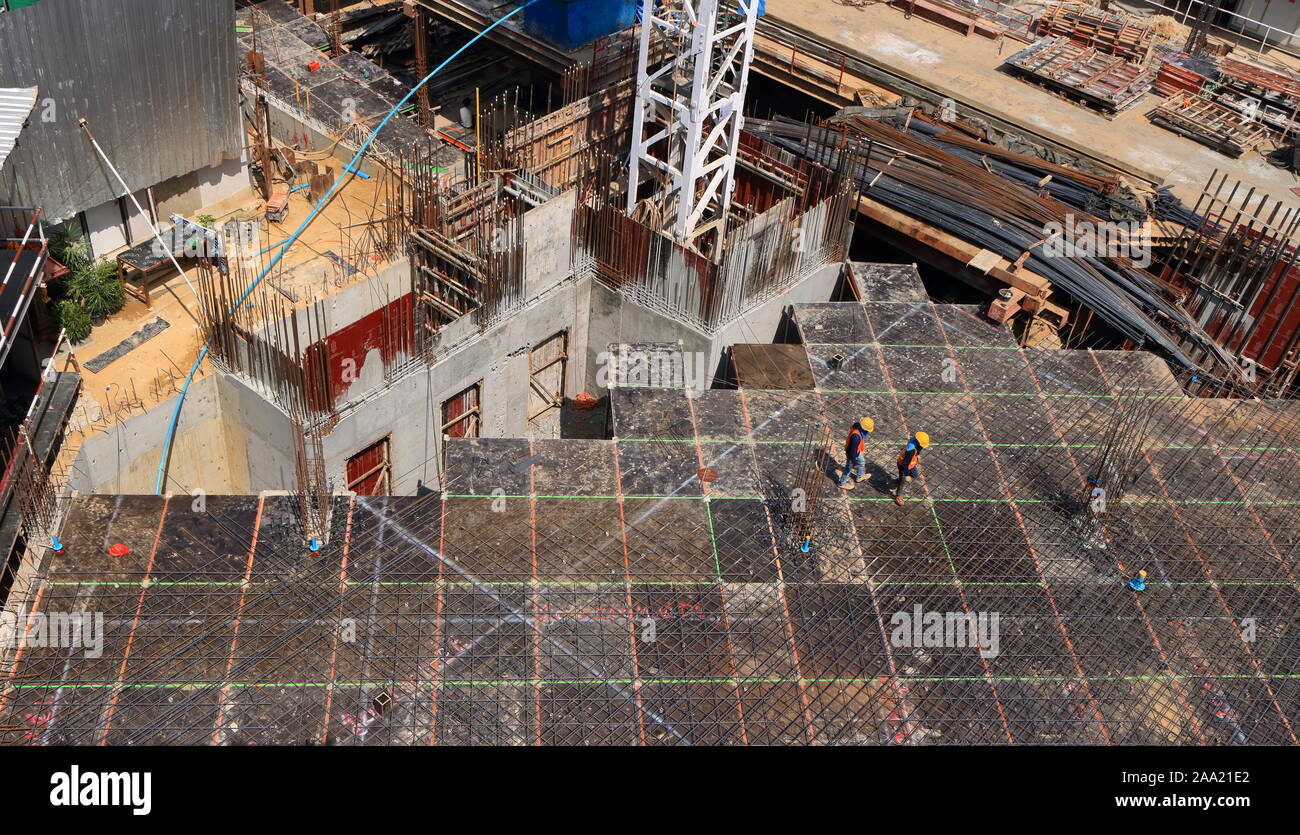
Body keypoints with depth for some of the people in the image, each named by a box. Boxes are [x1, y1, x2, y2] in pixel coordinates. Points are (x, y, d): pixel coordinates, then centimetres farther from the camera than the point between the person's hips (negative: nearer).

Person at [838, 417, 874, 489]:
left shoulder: (857, 426, -17)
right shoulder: (856, 436, -44)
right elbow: (853, 451, -35)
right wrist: (854, 464, -24)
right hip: (851, 454, -8)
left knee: (861, 462, 31)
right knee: (849, 468, 16)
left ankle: (859, 476, 57)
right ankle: (842, 483, 40)